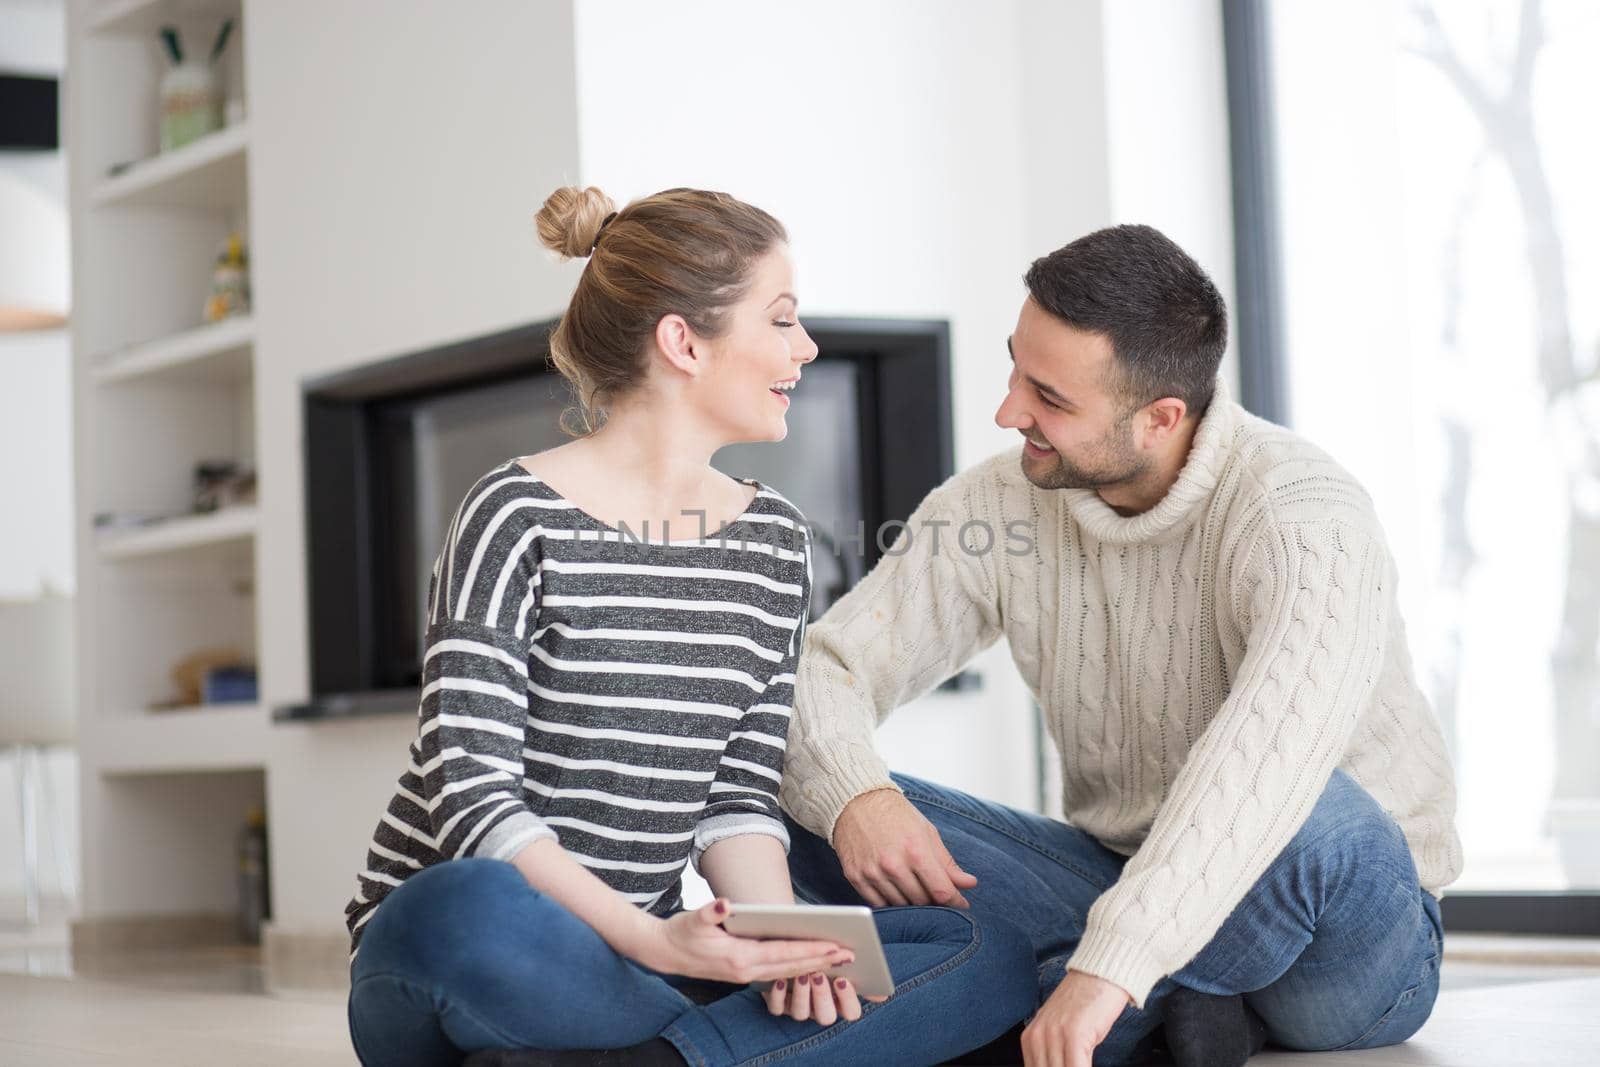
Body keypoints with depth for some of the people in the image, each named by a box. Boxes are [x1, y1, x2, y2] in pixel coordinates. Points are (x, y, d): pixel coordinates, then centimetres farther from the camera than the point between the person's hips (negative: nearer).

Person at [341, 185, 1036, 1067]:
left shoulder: (774, 540, 10)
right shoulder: (519, 517, -8)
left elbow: (739, 796, 8)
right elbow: (472, 793, -16)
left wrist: (781, 943, -14)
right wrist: (652, 940, -29)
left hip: (636, 955, 6)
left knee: (992, 960, -13)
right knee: (470, 910, -42)